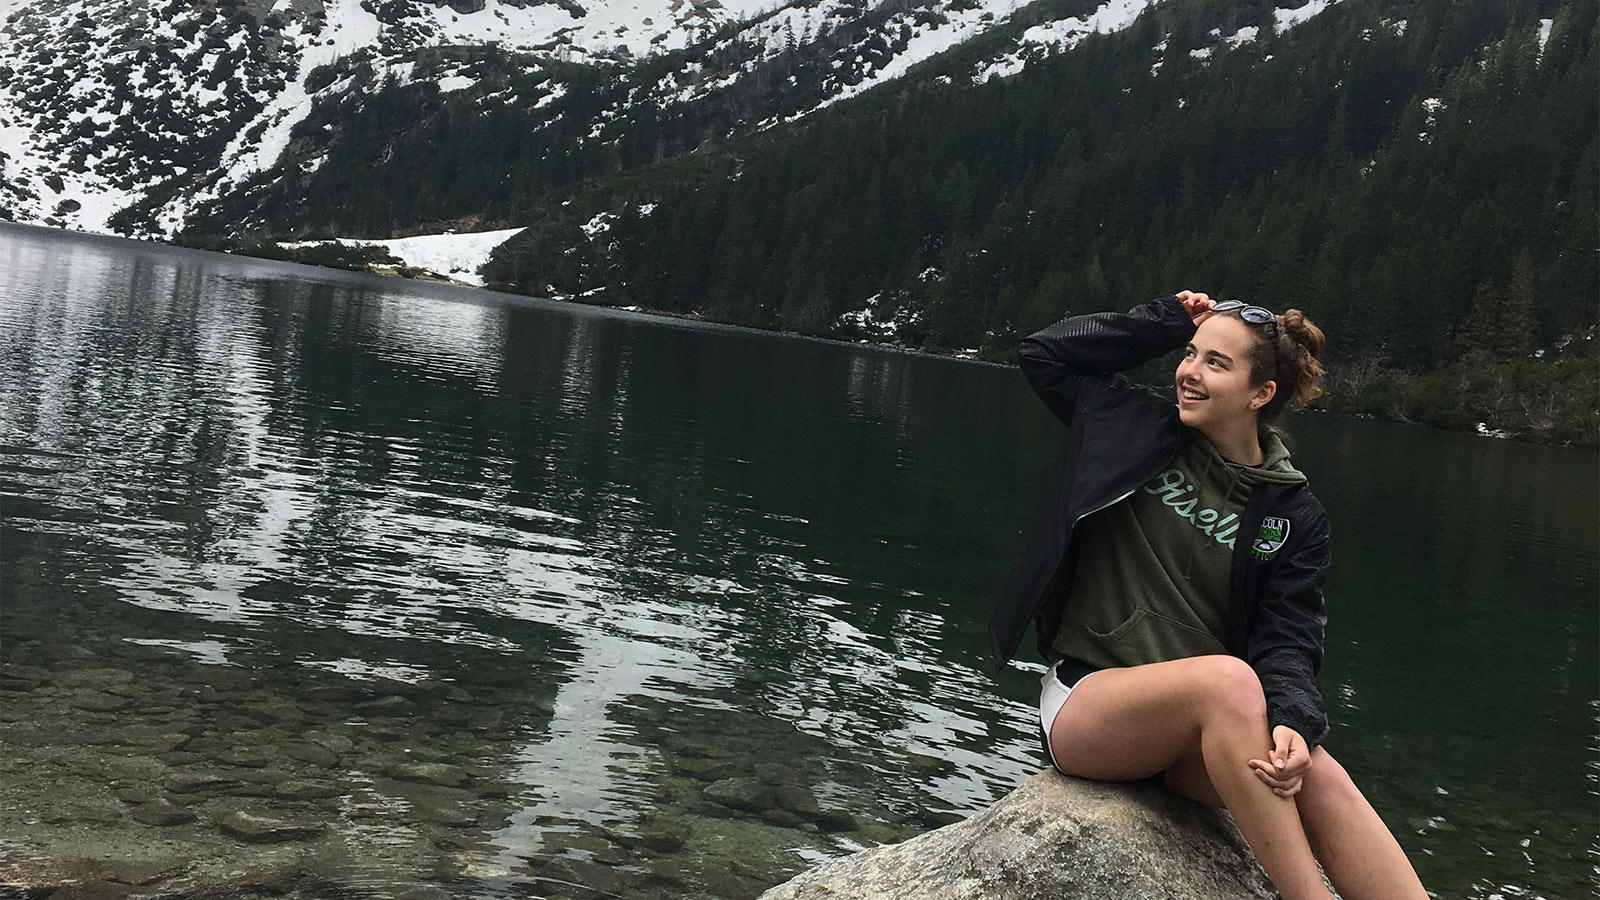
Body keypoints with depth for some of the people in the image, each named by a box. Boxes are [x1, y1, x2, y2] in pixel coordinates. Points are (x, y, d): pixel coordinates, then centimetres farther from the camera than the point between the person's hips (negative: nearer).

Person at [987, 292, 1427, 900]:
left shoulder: (1293, 516, 4)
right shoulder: (1139, 431, 5)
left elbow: (1288, 643, -3)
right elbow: (1044, 352, 5)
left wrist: (1292, 721, -26)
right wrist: (1168, 322, 6)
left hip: (1205, 725, 3)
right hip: (1086, 701, -2)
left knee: (1319, 776, -29)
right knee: (1228, 677, -35)